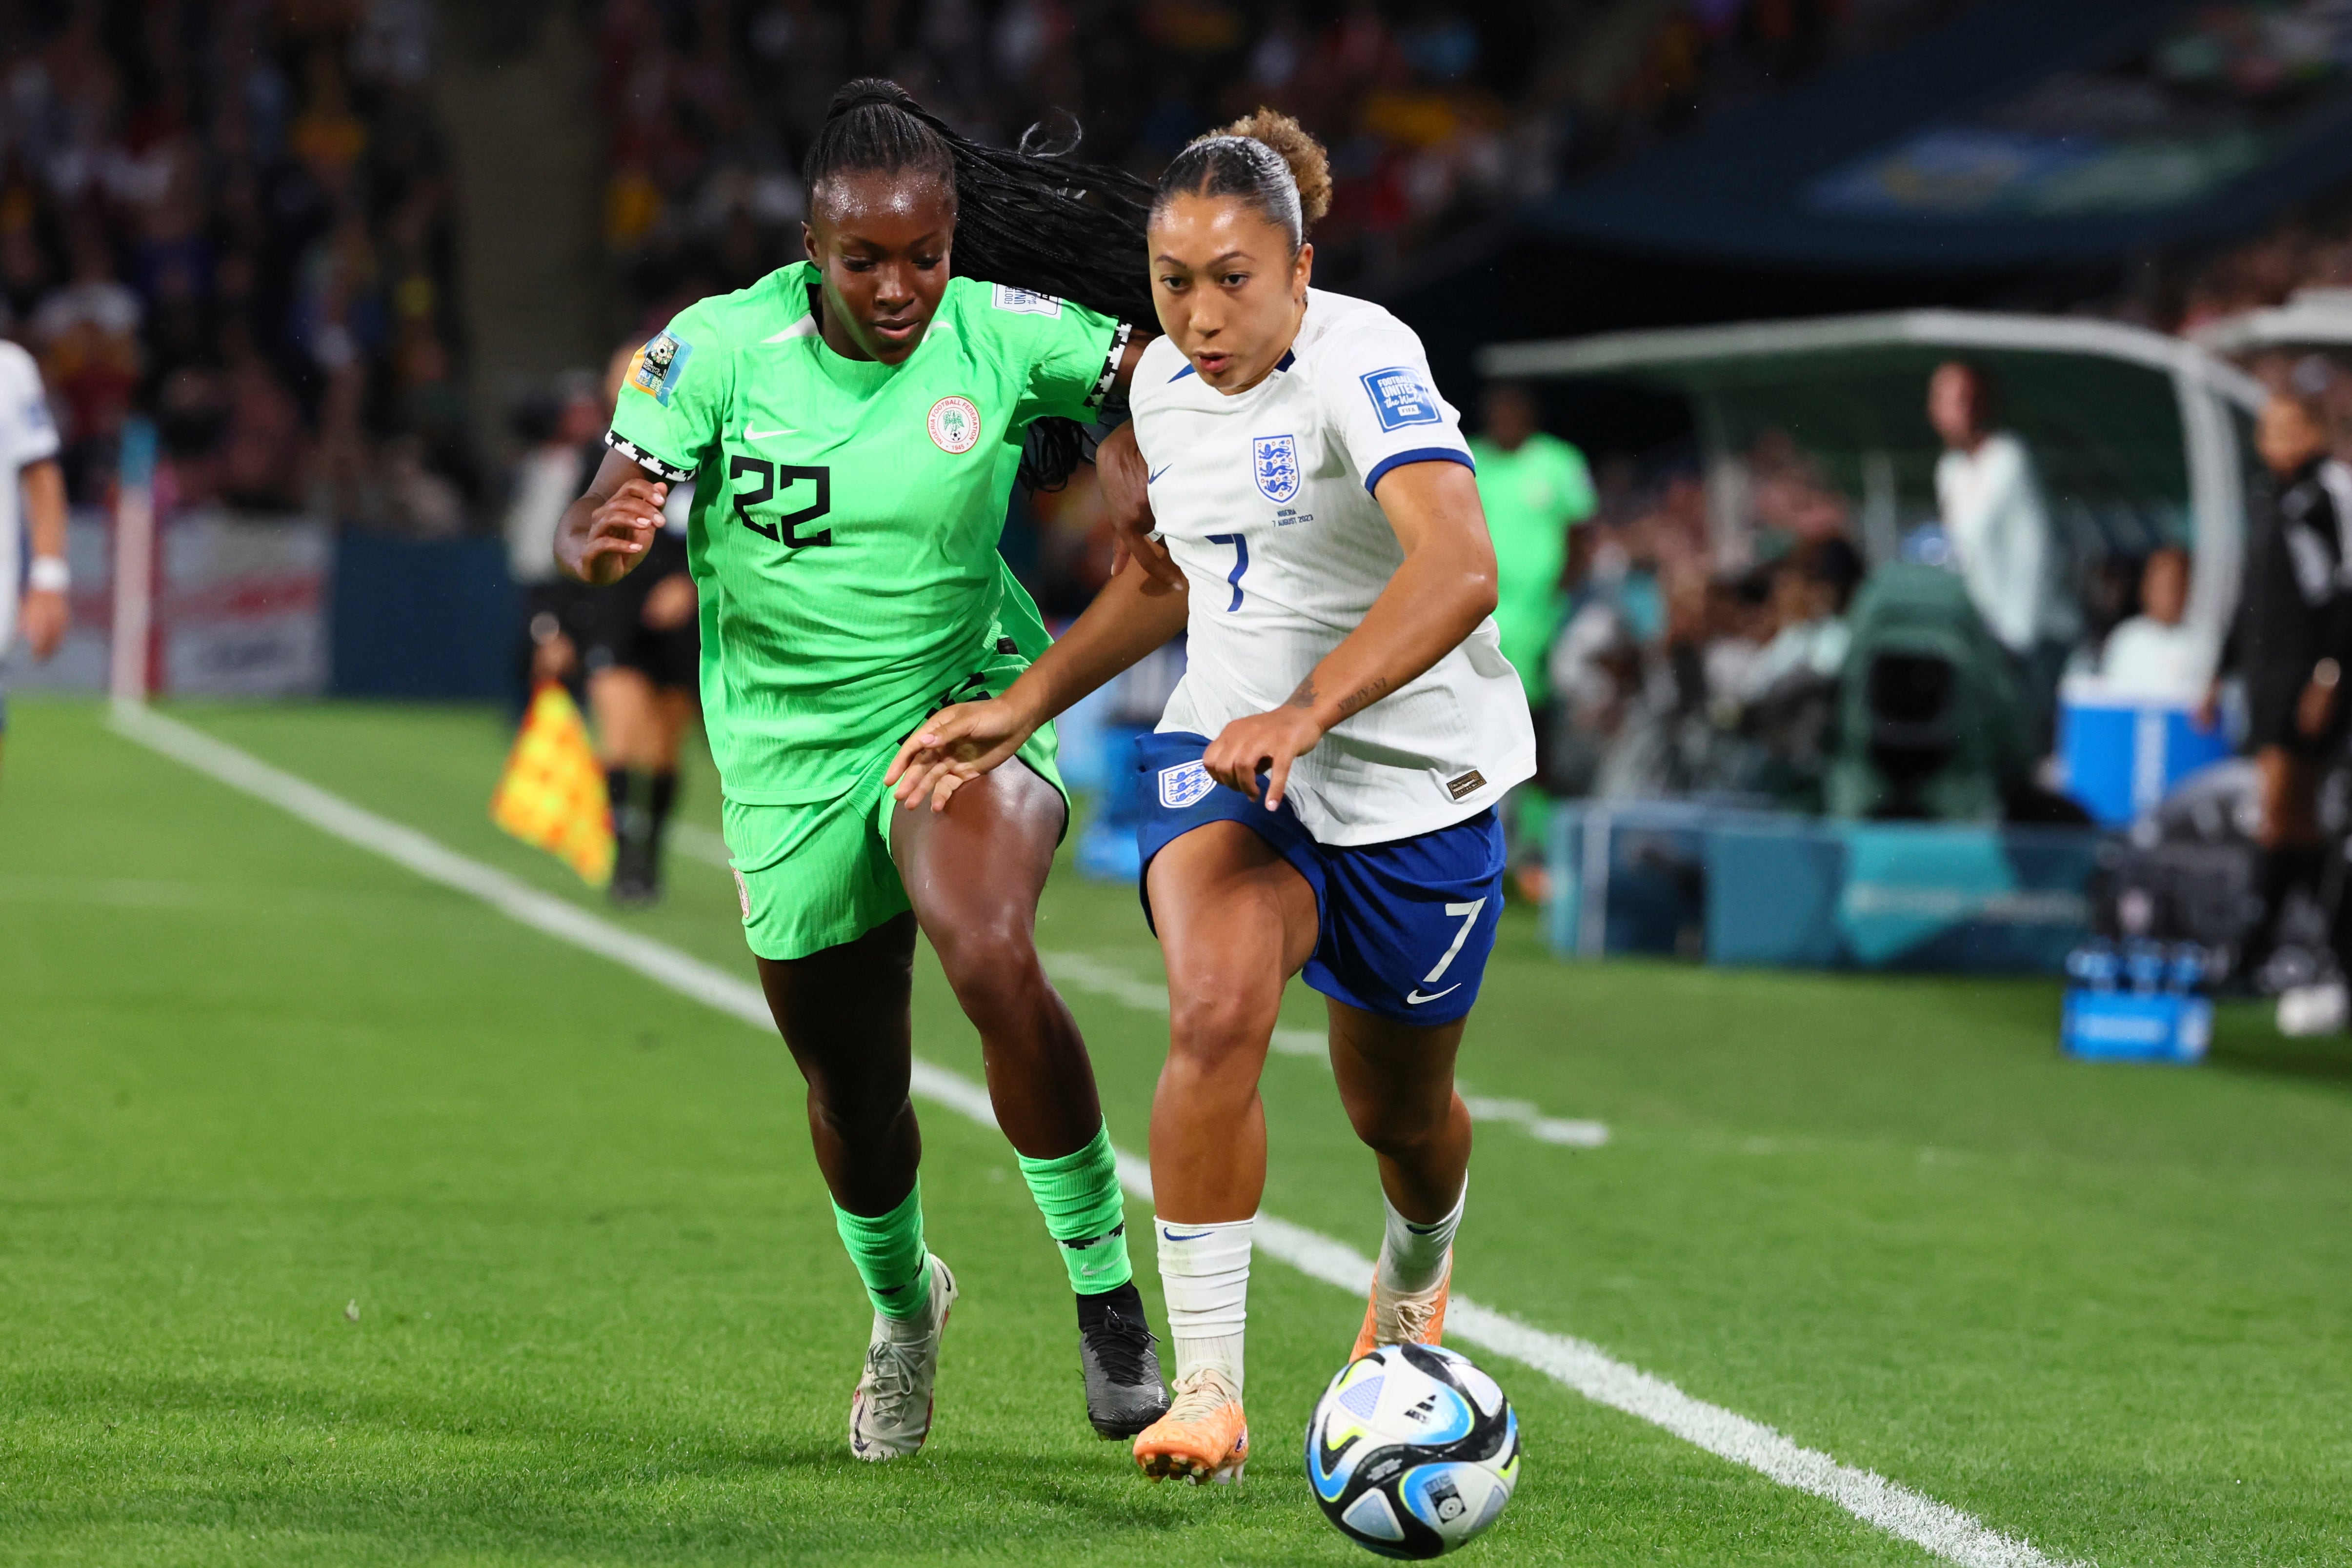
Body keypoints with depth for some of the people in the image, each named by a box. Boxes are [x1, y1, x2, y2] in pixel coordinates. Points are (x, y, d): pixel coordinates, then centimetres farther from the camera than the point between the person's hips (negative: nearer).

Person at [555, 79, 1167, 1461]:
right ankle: (902, 1305, 46)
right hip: (795, 758, 1)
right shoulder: (723, 348, -13)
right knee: (853, 1090, 12)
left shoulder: (1002, 334, -11)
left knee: (991, 955, -32)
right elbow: (596, 527, -16)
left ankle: (1107, 1291, -17)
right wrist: (604, 541, -40)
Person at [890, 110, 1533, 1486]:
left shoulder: (1361, 363, -22)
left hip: (1414, 770, -4)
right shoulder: (1168, 385, 1)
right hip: (1230, 756, 4)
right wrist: (1025, 706, 12)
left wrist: (1310, 709, -49)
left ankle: (1417, 1275, 53)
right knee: (1216, 1013, -27)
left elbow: (1459, 568, -38)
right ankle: (1207, 1391, -20)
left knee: (1399, 1109, 14)